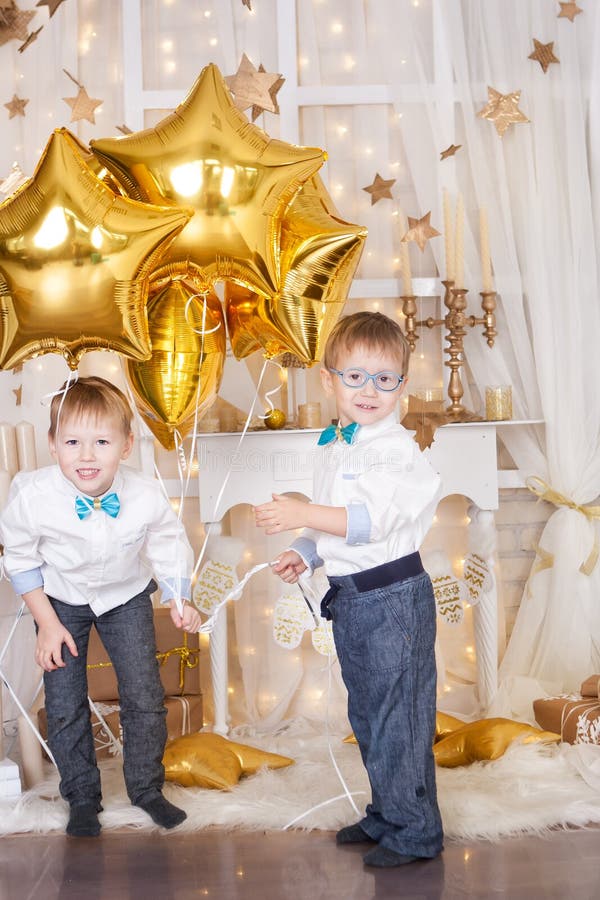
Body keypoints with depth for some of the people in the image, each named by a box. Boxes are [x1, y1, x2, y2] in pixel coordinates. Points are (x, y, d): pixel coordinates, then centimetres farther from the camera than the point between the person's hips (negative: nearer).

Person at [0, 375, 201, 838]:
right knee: (64, 706, 2)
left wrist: (178, 601, -17)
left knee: (145, 697, 1)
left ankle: (146, 787, 25)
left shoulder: (147, 496, -30)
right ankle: (82, 797, 24)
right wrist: (48, 622, -10)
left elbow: (169, 547, -8)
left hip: (127, 597, 1)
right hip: (60, 600, 0)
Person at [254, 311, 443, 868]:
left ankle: (415, 833, 18)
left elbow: (373, 519, -27)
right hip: (348, 599, 9)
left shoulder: (395, 448, -16)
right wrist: (305, 554, 5)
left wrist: (304, 515, -31)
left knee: (398, 719, 1)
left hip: (394, 599, -9)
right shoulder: (331, 449, 11)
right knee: (367, 717, 20)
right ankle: (385, 815, 38)